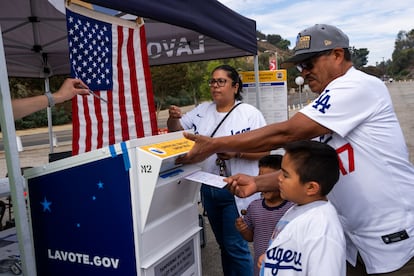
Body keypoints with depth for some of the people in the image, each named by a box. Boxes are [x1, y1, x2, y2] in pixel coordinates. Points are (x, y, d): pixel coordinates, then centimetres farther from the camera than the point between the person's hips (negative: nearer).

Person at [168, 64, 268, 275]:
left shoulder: (250, 113, -8)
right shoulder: (202, 110, 8)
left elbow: (264, 150, -10)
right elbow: (175, 130, 12)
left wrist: (235, 152, -25)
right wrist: (173, 117, -11)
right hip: (208, 189, 6)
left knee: (236, 245, 1)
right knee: (223, 244, 20)